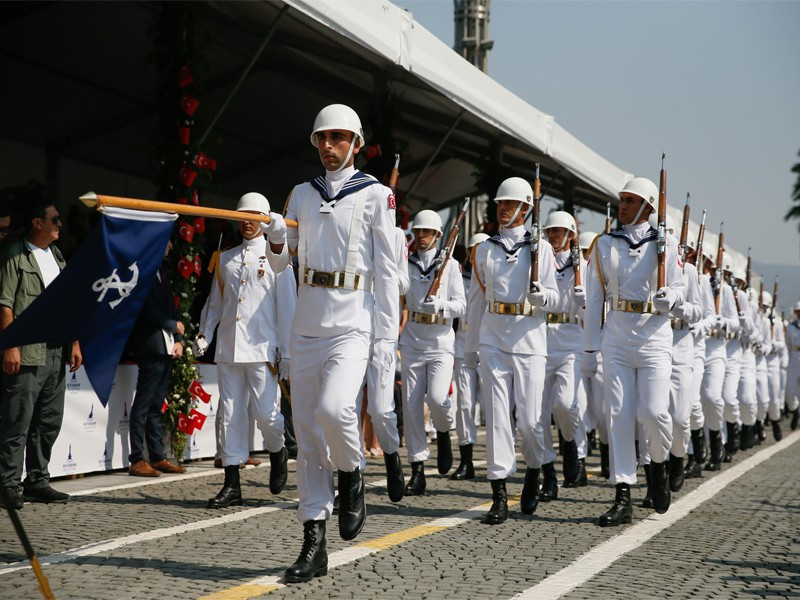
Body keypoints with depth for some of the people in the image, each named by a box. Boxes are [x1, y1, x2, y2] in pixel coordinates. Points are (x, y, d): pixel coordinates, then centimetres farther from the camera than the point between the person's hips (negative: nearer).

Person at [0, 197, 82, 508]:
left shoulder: (56, 256, 18)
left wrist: (74, 343, 12)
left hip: (56, 352, 8)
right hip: (26, 354, -7)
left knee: (49, 423, 11)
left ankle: (37, 482, 19)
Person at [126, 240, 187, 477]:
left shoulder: (159, 272, 20)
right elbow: (149, 309, -15)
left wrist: (178, 340, 8)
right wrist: (174, 325, -5)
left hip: (166, 347, 9)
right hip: (151, 346, -9)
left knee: (156, 405, 11)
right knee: (143, 405, -6)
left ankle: (157, 457, 14)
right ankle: (136, 460, -4)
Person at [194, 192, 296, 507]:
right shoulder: (226, 259, 17)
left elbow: (287, 308, 1)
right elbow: (215, 301, 21)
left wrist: (286, 354, -4)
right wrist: (204, 334, 4)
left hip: (262, 350, -4)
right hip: (228, 349, 4)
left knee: (265, 413, -9)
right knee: (230, 414, 2)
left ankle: (277, 452, 24)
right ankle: (232, 484, 5)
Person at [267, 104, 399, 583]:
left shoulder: (375, 195, 1)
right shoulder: (303, 194, 15)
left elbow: (386, 270, -3)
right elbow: (283, 258, 12)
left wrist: (388, 336, -8)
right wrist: (276, 241, -11)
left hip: (352, 323, -5)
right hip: (307, 323, 5)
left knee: (334, 408, -27)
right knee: (308, 431, 3)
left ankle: (353, 477, 6)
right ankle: (314, 544, 8)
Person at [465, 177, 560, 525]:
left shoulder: (540, 248, 5)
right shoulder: (484, 250, 12)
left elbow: (554, 296, 2)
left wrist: (541, 296, -22)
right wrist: (470, 346, 19)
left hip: (528, 339, -2)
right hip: (493, 340, 2)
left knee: (530, 417, -2)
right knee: (497, 415, -3)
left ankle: (533, 475, 27)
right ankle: (499, 498, -2)